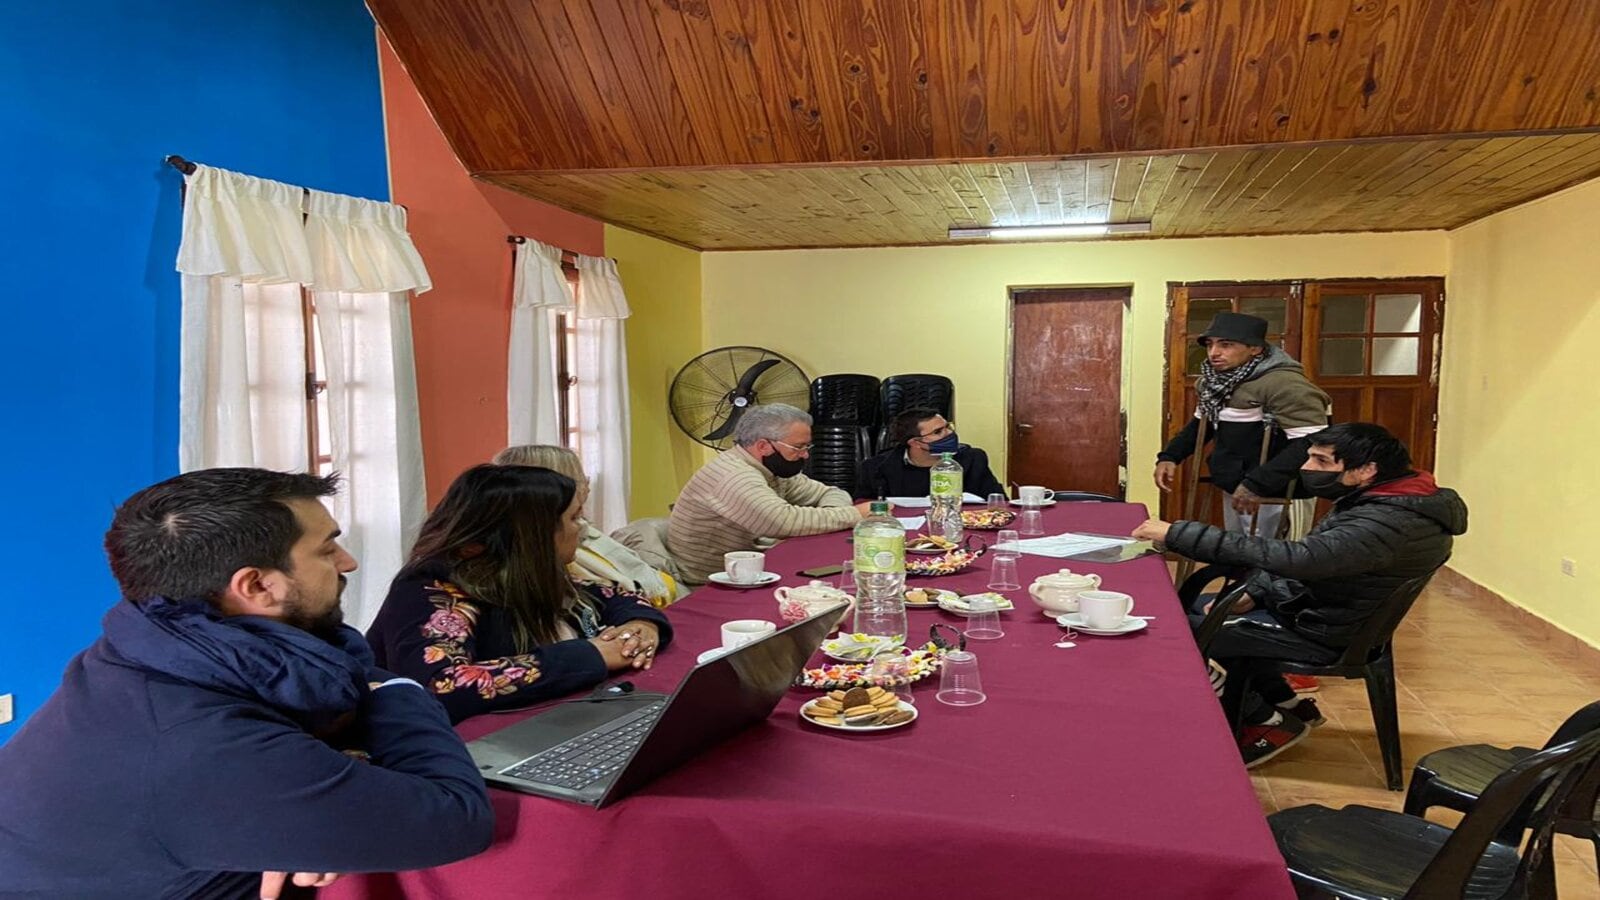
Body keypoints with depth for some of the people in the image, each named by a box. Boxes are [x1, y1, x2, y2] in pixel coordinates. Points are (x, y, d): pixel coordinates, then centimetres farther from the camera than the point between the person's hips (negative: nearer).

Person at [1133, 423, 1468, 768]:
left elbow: (1295, 558, -38)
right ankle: (1287, 704, 19)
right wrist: (1254, 594, -2)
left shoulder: (1388, 522, -28)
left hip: (1324, 634, -10)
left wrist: (1177, 533, -38)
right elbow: (1308, 559, 13)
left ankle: (1269, 721, 5)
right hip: (1311, 608, 10)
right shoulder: (1372, 502, 4)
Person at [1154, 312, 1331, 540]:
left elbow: (1313, 441, -28)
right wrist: (1169, 456, 6)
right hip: (1233, 489, 9)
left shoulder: (1283, 383, -22)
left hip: (1274, 493, -8)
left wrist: (1258, 484, -33)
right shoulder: (1215, 381, 5)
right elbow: (1202, 422, 21)